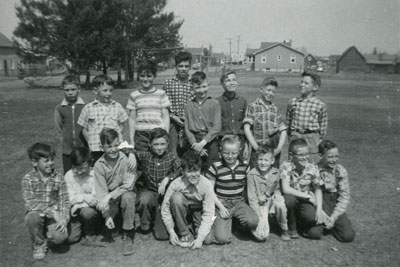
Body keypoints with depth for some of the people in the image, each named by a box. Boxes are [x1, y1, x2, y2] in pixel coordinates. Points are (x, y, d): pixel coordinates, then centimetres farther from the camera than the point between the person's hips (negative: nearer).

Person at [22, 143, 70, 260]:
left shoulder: (58, 178, -6)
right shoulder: (28, 179, -11)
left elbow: (64, 202, -7)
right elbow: (30, 203, -20)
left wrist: (63, 220, -23)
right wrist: (52, 212, -28)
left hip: (54, 216, 1)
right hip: (37, 214, 0)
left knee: (60, 236, -25)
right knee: (33, 217, -35)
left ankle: (46, 237, 15)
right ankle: (39, 244, -4)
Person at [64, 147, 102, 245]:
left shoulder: (95, 174, -13)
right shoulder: (69, 175, -3)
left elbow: (95, 199, -15)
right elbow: (69, 198, -4)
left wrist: (78, 205, -16)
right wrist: (84, 197, -19)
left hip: (91, 209, -3)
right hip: (76, 212, 3)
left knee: (87, 212, -35)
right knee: (71, 238, -10)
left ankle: (90, 235, -4)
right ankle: (83, 226, 25)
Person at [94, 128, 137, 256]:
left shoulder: (127, 159, -16)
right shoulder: (99, 165, -10)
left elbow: (128, 185, -21)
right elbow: (101, 191, -13)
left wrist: (109, 196, -29)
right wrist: (107, 215, -21)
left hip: (125, 194, -2)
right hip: (110, 201, 3)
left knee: (127, 197, -34)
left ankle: (128, 236, -18)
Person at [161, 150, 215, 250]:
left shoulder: (206, 184, -27)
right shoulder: (176, 184, -26)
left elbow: (208, 213, -24)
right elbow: (165, 207, -15)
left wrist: (200, 238, -28)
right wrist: (171, 231, -17)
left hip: (199, 211, -1)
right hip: (182, 211, 1)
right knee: (176, 197, -32)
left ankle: (197, 227, 12)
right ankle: (183, 233, -12)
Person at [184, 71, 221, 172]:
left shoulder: (214, 103, 2)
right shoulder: (189, 106, 9)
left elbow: (216, 127, -5)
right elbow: (187, 128, 4)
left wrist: (203, 142, -13)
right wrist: (195, 144, -9)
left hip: (210, 141, -2)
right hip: (194, 142, 2)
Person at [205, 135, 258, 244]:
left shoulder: (244, 167, 1)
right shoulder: (215, 167, -7)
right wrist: (220, 207, -11)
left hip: (239, 202, 2)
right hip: (222, 203, -2)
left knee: (253, 221, -28)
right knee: (223, 239, -18)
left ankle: (237, 219, 7)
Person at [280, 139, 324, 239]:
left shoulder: (312, 168, -10)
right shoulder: (286, 166, -20)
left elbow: (317, 189, 0)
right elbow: (286, 189, -29)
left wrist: (319, 209, -13)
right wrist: (308, 196, -24)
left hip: (305, 201, 2)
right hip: (291, 199, -2)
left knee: (312, 217, -27)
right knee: (289, 199, -36)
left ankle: (302, 226, 14)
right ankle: (291, 228, -6)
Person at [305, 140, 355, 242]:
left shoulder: (341, 171, -3)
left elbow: (345, 196, -3)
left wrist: (333, 217, -11)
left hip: (335, 205, 2)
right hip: (318, 205, -2)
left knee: (348, 236, -15)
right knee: (314, 233, -23)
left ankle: (332, 224, 15)